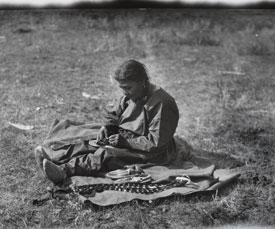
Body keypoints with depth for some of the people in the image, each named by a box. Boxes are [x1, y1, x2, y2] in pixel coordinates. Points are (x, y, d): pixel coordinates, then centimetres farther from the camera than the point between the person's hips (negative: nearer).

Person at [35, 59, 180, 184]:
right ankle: (50, 154, -23)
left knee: (107, 154, -30)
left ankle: (65, 171, -44)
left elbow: (156, 143, -24)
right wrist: (106, 127, -4)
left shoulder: (162, 104, -22)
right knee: (88, 142, -8)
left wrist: (126, 142, -25)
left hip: (153, 154, -9)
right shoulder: (129, 96, 5)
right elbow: (114, 115, 18)